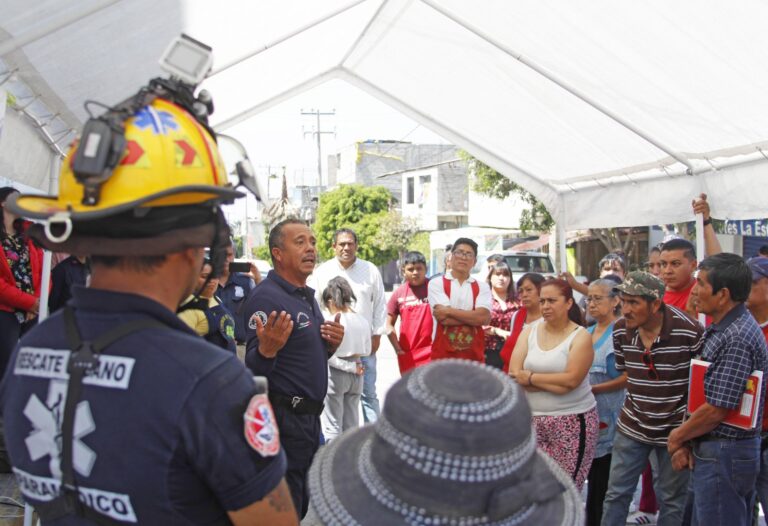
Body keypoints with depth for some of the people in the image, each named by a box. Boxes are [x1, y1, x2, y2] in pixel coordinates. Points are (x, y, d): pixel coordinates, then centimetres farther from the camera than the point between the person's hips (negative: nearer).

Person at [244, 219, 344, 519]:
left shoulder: (307, 296, 11)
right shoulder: (266, 297, -17)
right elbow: (253, 369, -21)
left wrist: (331, 344, 1)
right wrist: (267, 349, -42)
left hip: (310, 415, 9)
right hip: (283, 418, -9)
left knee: (304, 505, 22)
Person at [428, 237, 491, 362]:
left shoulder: (482, 287, 8)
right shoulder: (436, 284, 0)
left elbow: (484, 317, -10)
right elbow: (445, 319, -13)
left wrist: (449, 311, -11)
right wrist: (473, 316, -7)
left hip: (474, 355, 3)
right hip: (442, 354, -2)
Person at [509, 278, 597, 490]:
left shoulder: (580, 336, -4)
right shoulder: (528, 332, 6)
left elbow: (571, 380, -16)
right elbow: (514, 375, -5)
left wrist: (531, 378, -9)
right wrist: (555, 383, -14)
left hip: (572, 421, -3)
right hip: (533, 420, 3)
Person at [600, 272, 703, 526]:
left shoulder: (689, 331, -21)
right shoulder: (620, 330, -7)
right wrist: (635, 403, 11)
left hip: (675, 429, -3)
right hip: (632, 427, 3)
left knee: (672, 499, 13)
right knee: (616, 494, 10)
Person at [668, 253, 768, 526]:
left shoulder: (737, 339, -23)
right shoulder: (720, 329, 10)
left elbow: (716, 410, -23)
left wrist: (678, 436, -8)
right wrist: (687, 441, 3)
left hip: (724, 454, -10)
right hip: (711, 450, 10)